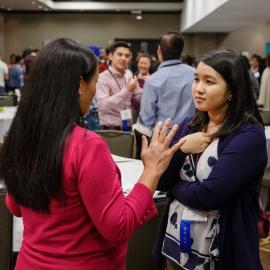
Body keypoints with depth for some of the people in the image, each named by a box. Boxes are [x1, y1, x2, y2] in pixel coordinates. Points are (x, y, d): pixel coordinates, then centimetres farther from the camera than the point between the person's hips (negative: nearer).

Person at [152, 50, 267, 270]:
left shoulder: (249, 136, -17)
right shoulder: (189, 126, 3)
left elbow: (209, 195, -25)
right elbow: (161, 182, -1)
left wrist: (175, 188, -8)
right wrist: (180, 149, -16)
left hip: (219, 252, -6)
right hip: (174, 242, 6)